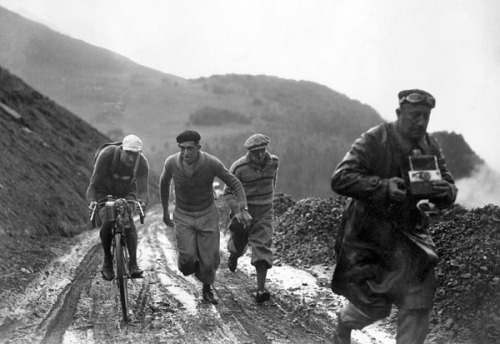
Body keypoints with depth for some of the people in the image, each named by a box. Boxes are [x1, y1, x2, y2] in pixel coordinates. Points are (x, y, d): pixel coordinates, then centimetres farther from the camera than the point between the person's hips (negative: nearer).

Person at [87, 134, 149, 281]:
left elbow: (142, 189, -30)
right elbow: (94, 184, -31)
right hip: (104, 193, -1)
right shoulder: (107, 155, -31)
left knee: (128, 220, -27)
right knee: (107, 223, -26)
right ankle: (107, 260, -3)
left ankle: (133, 263, -25)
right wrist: (91, 201, -51)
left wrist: (142, 201, -54)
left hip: (127, 193, 1)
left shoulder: (142, 163, -25)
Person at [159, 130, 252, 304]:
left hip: (208, 215, 0)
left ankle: (207, 289, 32)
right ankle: (188, 262, 23)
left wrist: (243, 210, -30)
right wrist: (165, 211, 13)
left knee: (209, 260, 0)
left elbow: (236, 184, -14)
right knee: (188, 257, -16)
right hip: (183, 216, 0)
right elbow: (164, 182, 4)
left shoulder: (212, 163, -24)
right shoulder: (171, 162, -19)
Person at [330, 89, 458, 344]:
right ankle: (345, 321, 36)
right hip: (369, 231, -4)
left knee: (419, 298, -6)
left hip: (407, 229, 5)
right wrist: (383, 186, -36)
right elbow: (340, 179, -24)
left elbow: (449, 189, 3)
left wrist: (444, 191, -23)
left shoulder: (430, 147, 0)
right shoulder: (374, 141, -16)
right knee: (375, 304, 2)